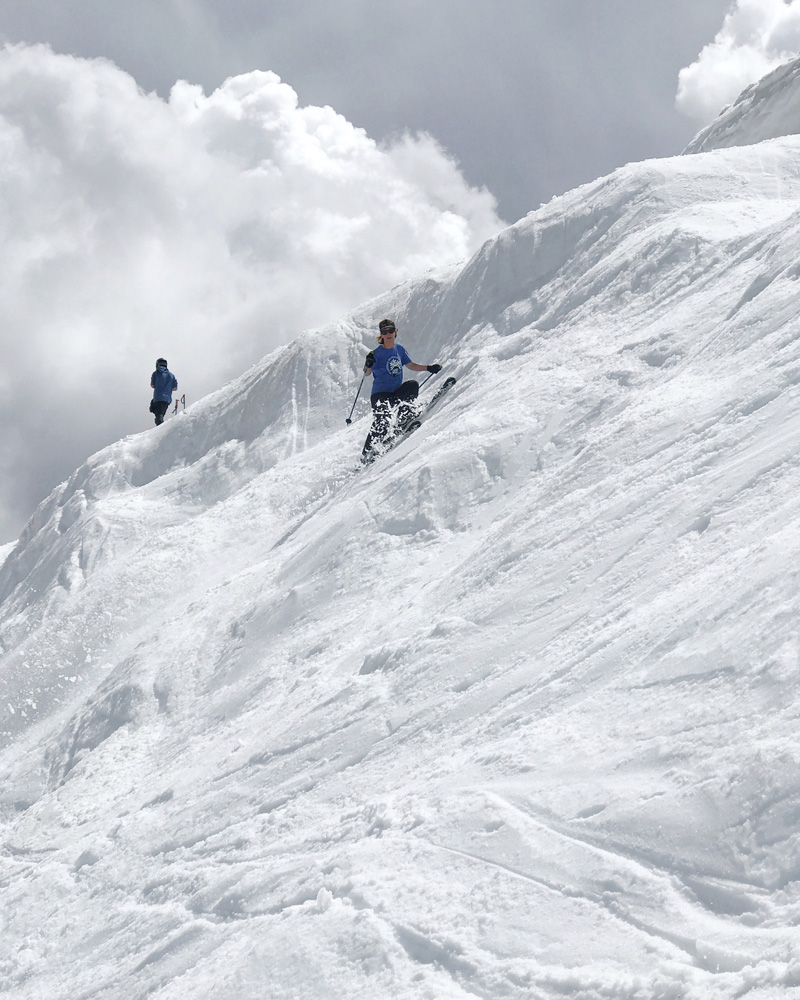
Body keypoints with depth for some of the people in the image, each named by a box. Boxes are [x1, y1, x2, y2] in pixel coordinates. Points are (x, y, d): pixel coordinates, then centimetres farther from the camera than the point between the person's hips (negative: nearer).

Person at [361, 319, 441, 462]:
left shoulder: (400, 349, 9)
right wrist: (368, 364, -33)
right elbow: (367, 373, -12)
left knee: (413, 384, -21)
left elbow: (411, 365, 23)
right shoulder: (378, 352, -7)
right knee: (382, 425, -21)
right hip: (380, 394, -5)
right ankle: (366, 454, -8)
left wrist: (429, 368, 16)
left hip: (397, 393, 5)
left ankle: (404, 421, -14)